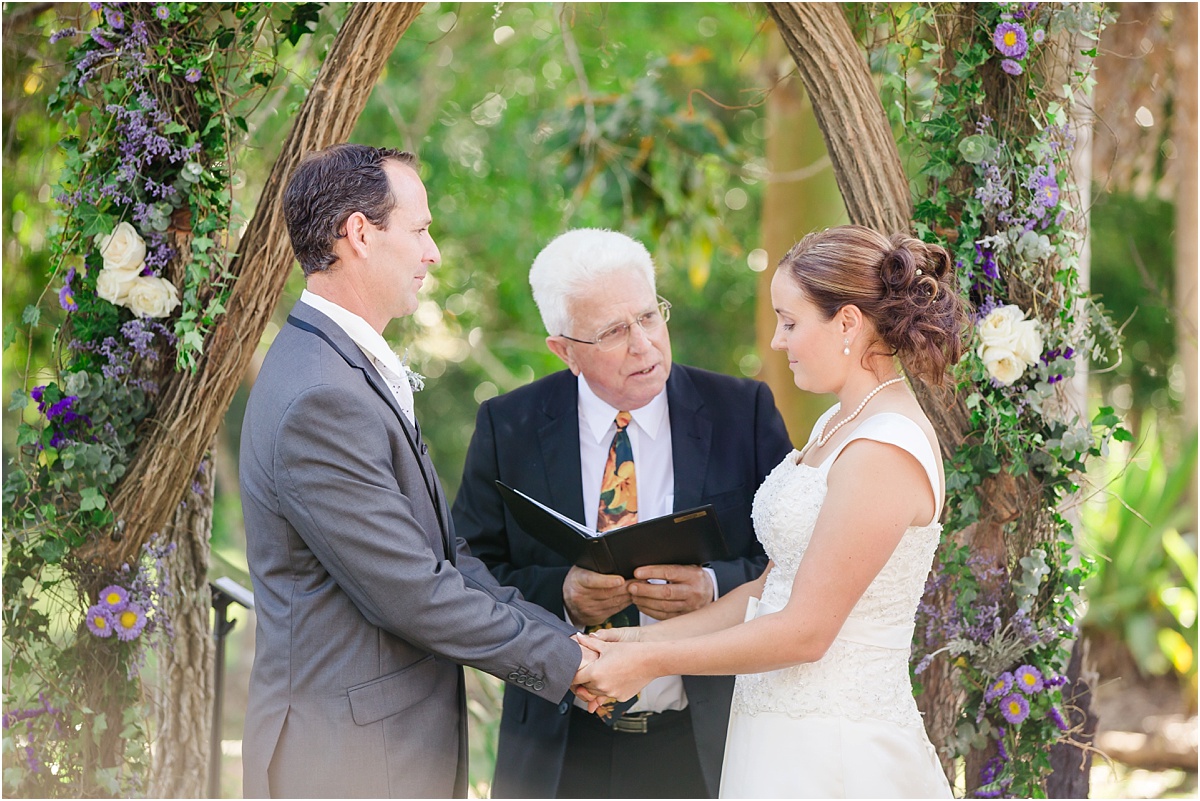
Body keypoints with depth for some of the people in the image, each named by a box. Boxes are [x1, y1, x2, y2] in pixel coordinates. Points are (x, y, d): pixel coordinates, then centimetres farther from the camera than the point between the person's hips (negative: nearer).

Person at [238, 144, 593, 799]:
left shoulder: (349, 370, 13)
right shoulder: (320, 401, -20)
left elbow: (442, 557, 11)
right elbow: (413, 593, -20)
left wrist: (558, 630, 1)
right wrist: (563, 660, -11)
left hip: (401, 742, 10)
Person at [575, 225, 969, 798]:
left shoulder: (883, 451, -18)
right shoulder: (838, 426, 12)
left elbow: (805, 631, -19)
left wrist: (649, 662, -12)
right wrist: (647, 637, 5)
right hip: (781, 738, 9)